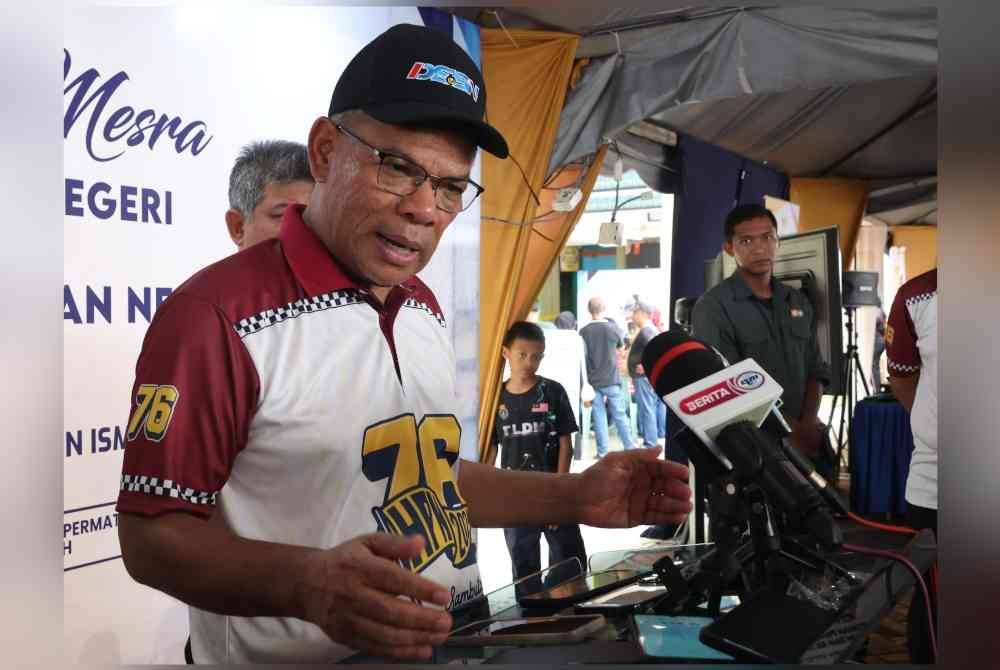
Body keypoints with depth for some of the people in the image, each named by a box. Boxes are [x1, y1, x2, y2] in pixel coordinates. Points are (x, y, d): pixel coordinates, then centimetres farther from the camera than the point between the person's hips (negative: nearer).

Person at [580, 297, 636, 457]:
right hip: (611, 379, -1)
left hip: (593, 381, 1)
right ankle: (629, 447, 13)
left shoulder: (584, 331, -5)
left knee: (598, 416, 6)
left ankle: (602, 451, 8)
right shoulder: (613, 328, -6)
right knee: (619, 415, 8)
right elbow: (621, 347, 13)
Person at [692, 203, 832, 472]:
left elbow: (815, 370, 10)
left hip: (805, 444, 6)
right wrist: (792, 430, -15)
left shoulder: (799, 302, 11)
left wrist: (808, 425, -7)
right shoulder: (713, 308, -10)